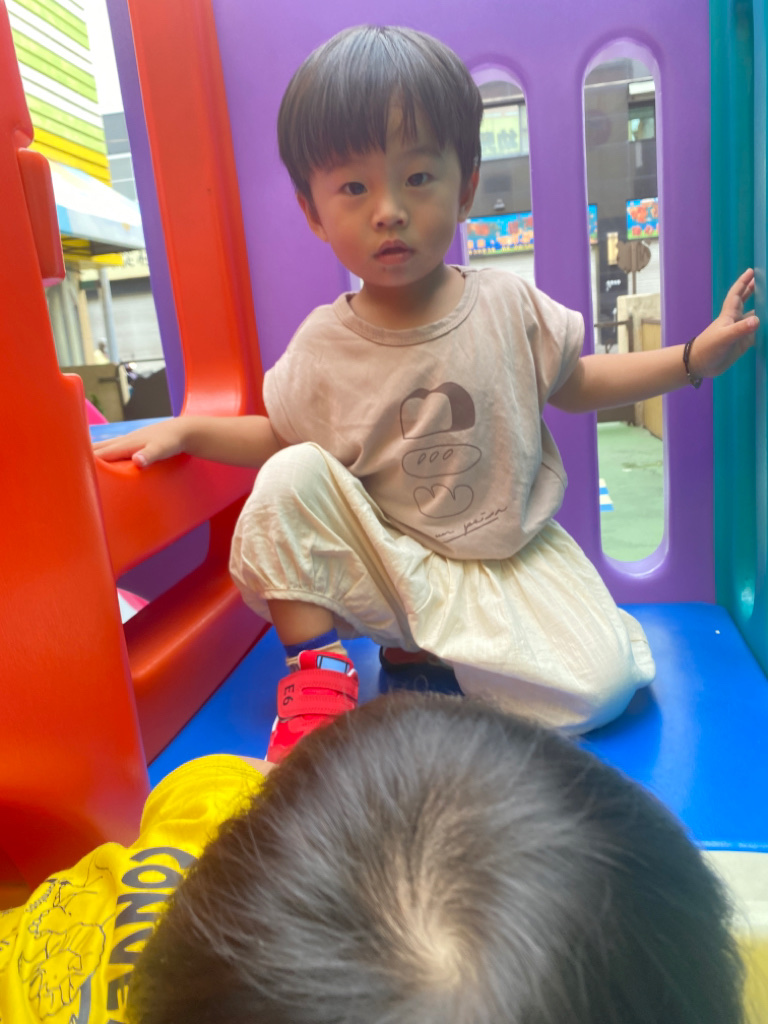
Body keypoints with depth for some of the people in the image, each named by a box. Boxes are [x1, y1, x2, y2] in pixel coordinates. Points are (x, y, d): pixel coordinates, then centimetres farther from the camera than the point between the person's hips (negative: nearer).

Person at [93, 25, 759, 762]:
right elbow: (281, 435, 6)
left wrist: (697, 355, 3)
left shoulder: (511, 307, -8)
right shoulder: (321, 346, -9)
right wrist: (188, 429, -8)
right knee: (292, 478, -24)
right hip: (385, 561, 0)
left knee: (599, 686, -18)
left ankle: (426, 644, 4)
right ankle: (316, 667, -9)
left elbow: (576, 384, 7)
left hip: (510, 552, 1)